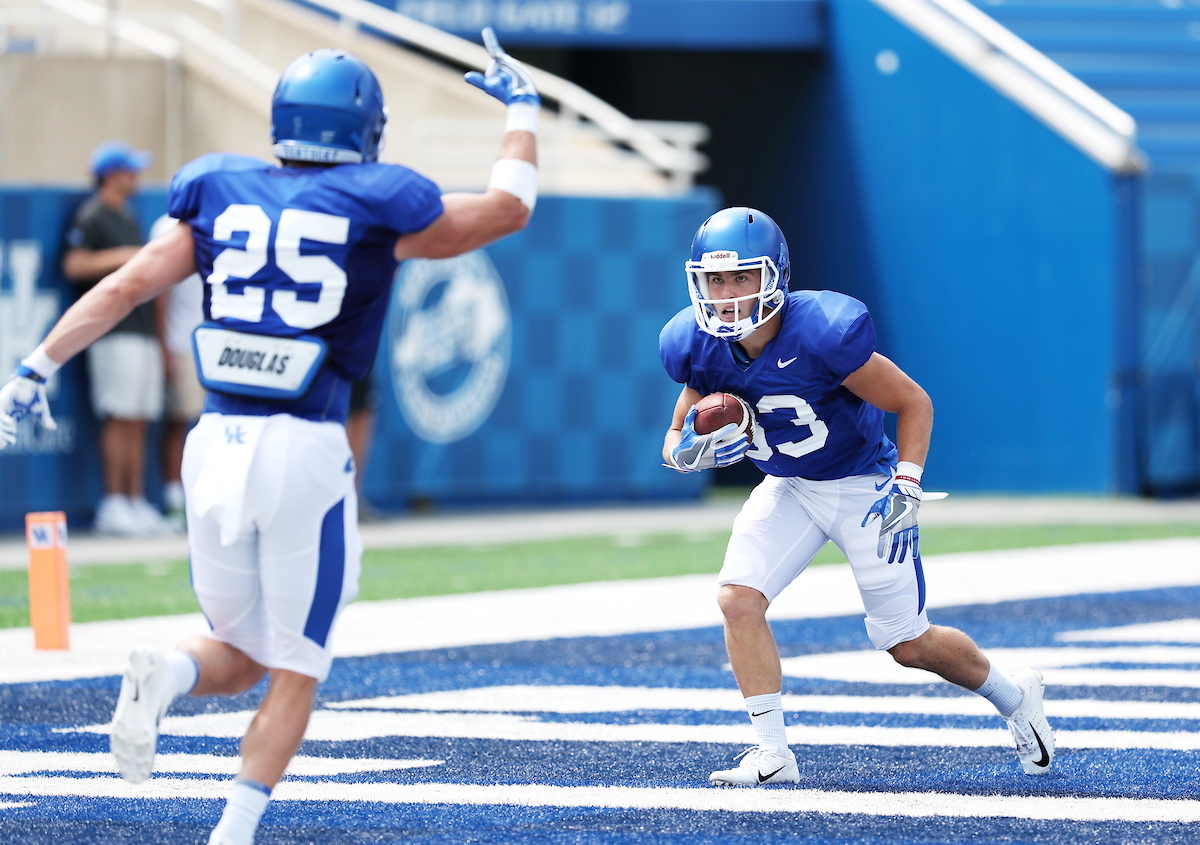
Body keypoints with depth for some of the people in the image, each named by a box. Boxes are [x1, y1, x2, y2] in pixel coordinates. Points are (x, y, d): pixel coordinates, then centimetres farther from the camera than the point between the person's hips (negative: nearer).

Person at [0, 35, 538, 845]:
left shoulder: (219, 194, 8)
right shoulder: (376, 209, 0)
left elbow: (127, 286, 2)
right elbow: (509, 207, 13)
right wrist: (522, 107, 27)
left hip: (217, 444, 4)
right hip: (305, 451, -3)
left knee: (242, 657, 19)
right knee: (295, 675, 8)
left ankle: (167, 672, -14)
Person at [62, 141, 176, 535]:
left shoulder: (130, 218, 22)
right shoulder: (91, 217, -5)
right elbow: (74, 265, -16)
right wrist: (121, 257, -16)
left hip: (143, 331, 9)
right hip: (114, 333, -9)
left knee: (138, 424, 7)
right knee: (119, 419, -11)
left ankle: (136, 503, 8)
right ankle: (113, 505, -10)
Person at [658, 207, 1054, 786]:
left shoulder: (821, 334, -31)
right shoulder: (700, 347, -15)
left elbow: (913, 403, -19)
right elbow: (677, 442, 0)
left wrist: (907, 487, -27)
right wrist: (699, 446, -24)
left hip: (862, 484, -5)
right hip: (789, 488, 5)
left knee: (908, 643, 4)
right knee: (738, 598, -17)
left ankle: (1013, 697, 32)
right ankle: (772, 753, -8)